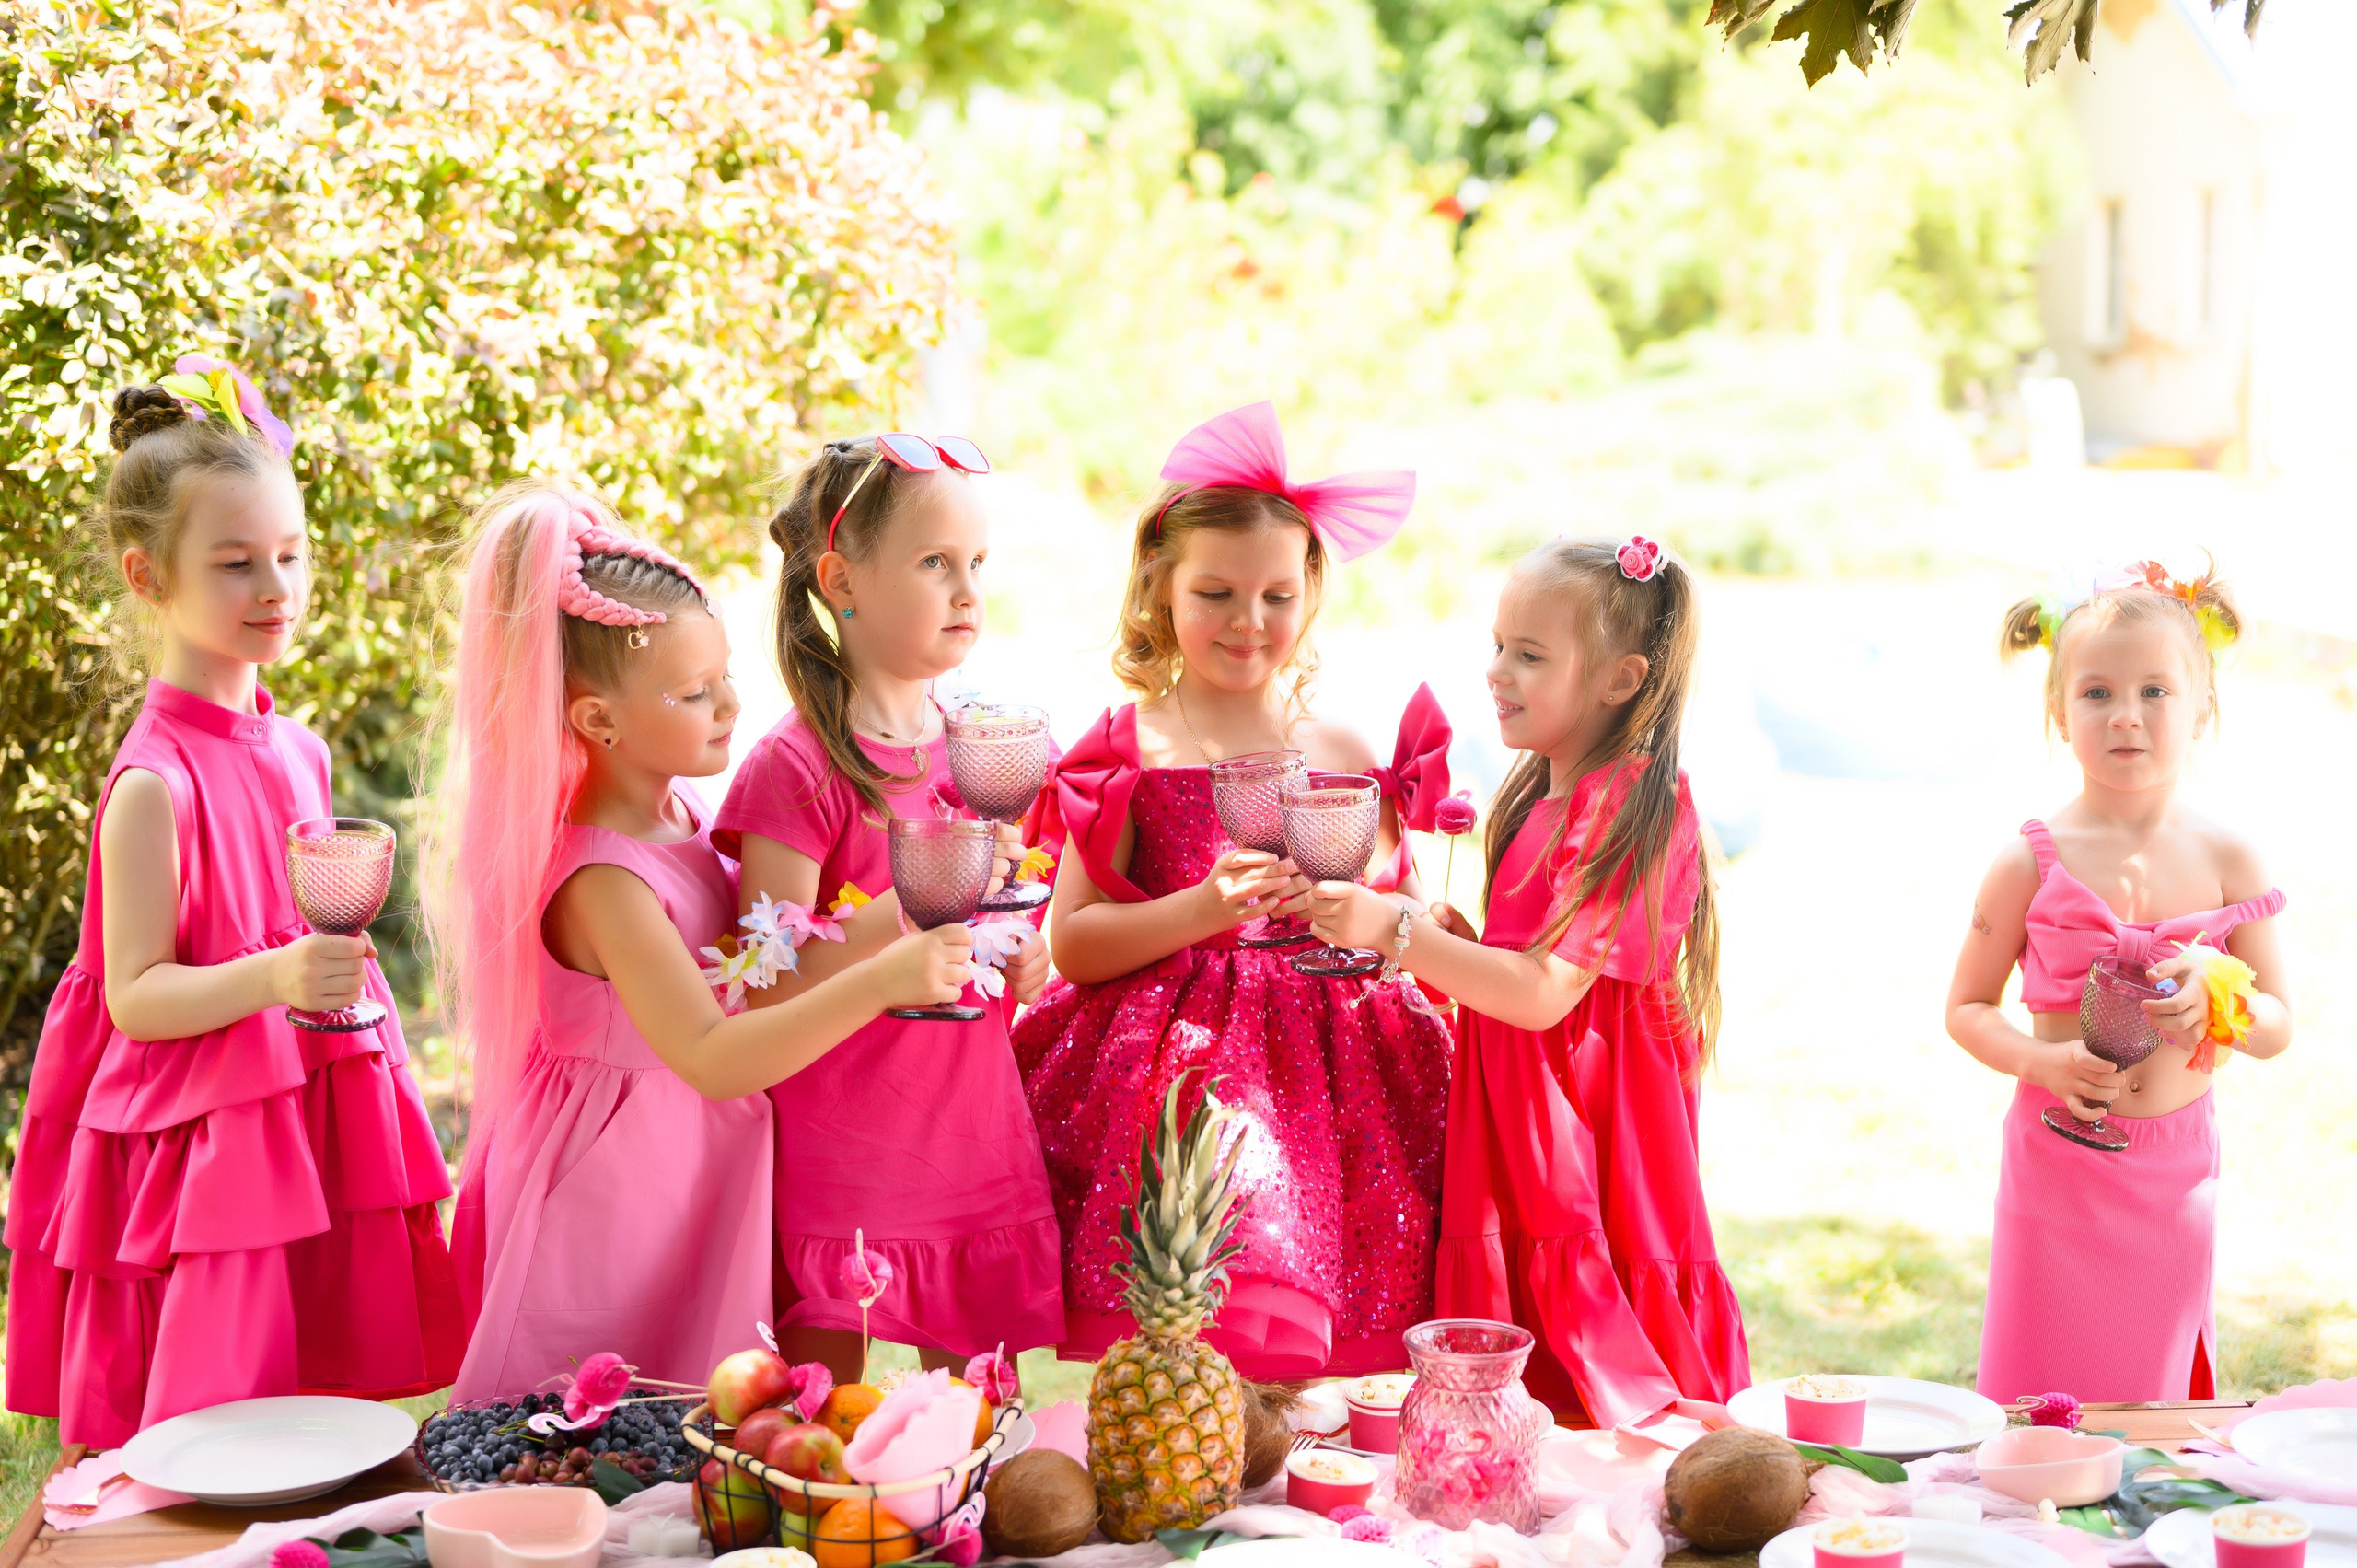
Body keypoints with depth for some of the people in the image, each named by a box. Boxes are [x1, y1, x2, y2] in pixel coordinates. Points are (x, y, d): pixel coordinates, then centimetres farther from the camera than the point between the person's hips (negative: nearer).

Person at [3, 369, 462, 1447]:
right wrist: (270, 978, -29)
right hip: (207, 1147, -7)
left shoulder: (296, 749, 8)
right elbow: (134, 995, -16)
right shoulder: (155, 780, -15)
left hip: (317, 1137, 7)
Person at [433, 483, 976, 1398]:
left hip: (698, 1168, 9)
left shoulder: (681, 811, 1)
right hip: (618, 1182, -9)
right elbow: (710, 1057, -34)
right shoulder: (599, 878, -27)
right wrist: (878, 982, -41)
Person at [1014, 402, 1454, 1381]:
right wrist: (1201, 909, -16)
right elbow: (1071, 940, -2)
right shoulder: (1129, 750, 3)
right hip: (1167, 1061, -2)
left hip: (1320, 1065, 2)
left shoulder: (1343, 755, 11)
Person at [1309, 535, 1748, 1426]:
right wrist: (1442, 934, 2)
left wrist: (1398, 934, -21)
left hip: (1588, 1160, -9)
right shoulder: (1541, 799, 14)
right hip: (1520, 1157, 9)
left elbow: (1545, 992, -21)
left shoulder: (1633, 807, -15)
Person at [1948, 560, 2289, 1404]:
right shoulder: (2031, 865, -6)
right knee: (2043, 1400, 1)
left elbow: (2278, 1026, 5)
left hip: (2176, 1169, 2)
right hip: (2059, 1162, -2)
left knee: (2154, 1388, 10)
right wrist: (2046, 1061, -17)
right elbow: (1966, 1009, 1)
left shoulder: (2226, 861, 0)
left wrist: (2216, 999, -17)